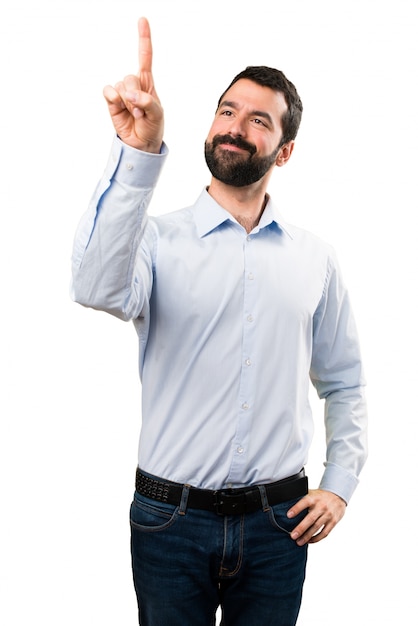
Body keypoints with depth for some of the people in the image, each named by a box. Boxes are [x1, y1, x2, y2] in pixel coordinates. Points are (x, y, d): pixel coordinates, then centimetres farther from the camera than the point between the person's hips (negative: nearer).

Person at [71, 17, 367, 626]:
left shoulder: (315, 259, 4)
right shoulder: (160, 238, -5)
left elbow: (344, 383, 13)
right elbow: (99, 288, -28)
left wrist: (340, 484, 3)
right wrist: (137, 152, -37)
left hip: (277, 524, 2)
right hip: (171, 518, -2)